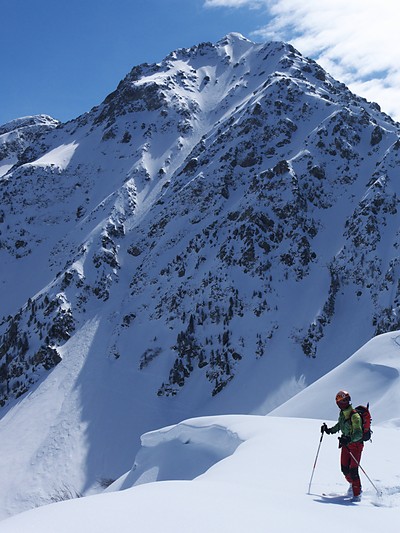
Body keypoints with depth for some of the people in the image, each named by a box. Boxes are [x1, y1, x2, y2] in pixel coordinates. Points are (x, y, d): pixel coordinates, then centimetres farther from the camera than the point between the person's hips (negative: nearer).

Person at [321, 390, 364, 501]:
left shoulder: (354, 416, -23)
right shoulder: (342, 413, 2)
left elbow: (358, 434, -30)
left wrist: (349, 439, -46)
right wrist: (329, 430, 12)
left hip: (356, 444, -7)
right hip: (346, 443, 7)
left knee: (353, 470, -11)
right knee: (344, 469, 6)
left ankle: (357, 495, -2)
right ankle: (353, 484, 33)